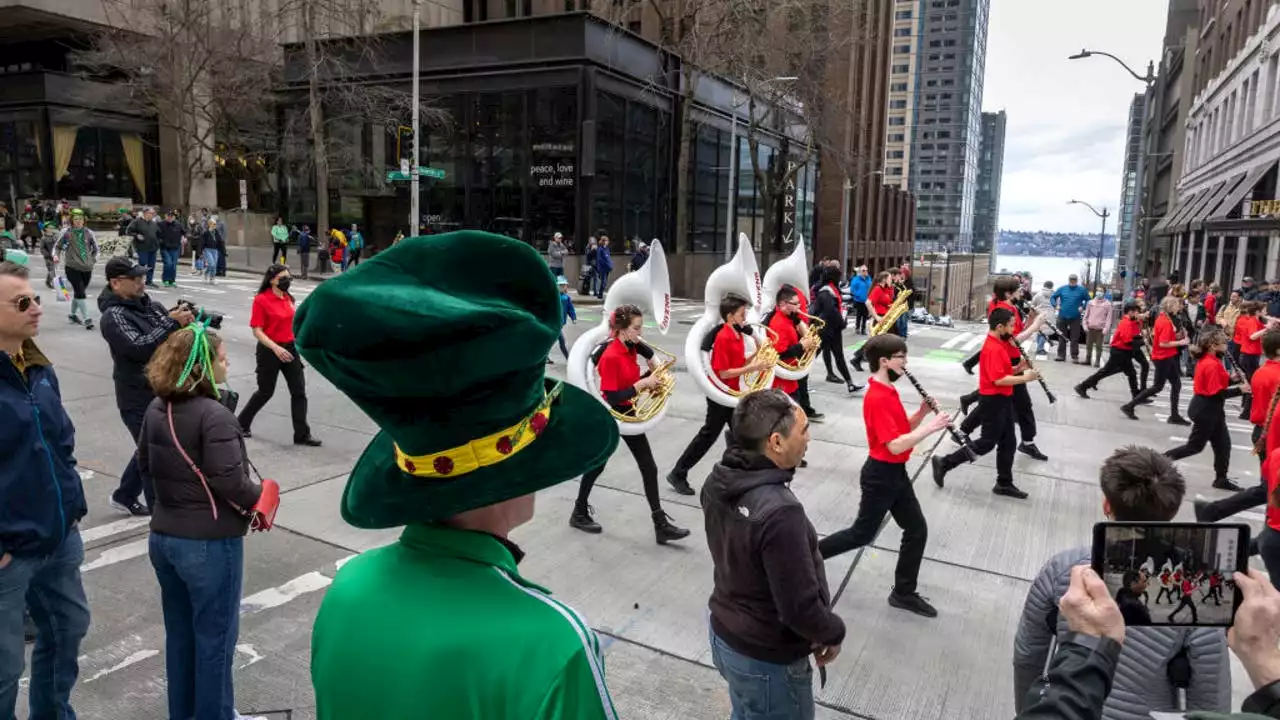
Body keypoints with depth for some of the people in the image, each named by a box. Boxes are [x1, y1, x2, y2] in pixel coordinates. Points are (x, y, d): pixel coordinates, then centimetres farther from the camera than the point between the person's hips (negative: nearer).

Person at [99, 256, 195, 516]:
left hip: (163, 392, 8)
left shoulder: (150, 304, 8)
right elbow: (139, 348, -28)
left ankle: (124, 496, 41)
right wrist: (172, 323, -31)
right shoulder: (114, 316, -14)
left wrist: (179, 317, -7)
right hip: (139, 400, -8)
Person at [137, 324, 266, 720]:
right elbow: (231, 483, -25)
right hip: (210, 543, -8)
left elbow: (145, 464, 14)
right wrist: (260, 495, -7)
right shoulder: (214, 416, -23)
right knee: (214, 637, 10)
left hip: (163, 536, 8)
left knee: (179, 631, 22)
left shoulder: (156, 409, 2)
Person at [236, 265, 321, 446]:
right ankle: (242, 423, 32)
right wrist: (276, 348, -25)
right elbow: (257, 331, -14)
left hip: (290, 349, 5)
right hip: (269, 351, -5)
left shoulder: (289, 299, 8)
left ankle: (302, 434, 6)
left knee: (299, 391, 0)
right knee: (265, 392, 8)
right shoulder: (261, 300, -11)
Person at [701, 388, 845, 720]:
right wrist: (833, 633, -7)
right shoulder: (779, 512, -36)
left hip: (725, 635, 7)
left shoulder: (718, 481, -9)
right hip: (766, 660, -7)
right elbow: (801, 608, -29)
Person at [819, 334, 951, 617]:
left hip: (895, 473, 9)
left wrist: (922, 411, -3)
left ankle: (904, 592, 24)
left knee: (917, 530, 12)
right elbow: (895, 445, -29)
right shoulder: (878, 398, -24)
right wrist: (931, 427, -24)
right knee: (862, 534, 4)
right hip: (880, 475, -9)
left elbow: (903, 429, 12)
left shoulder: (888, 391, 7)